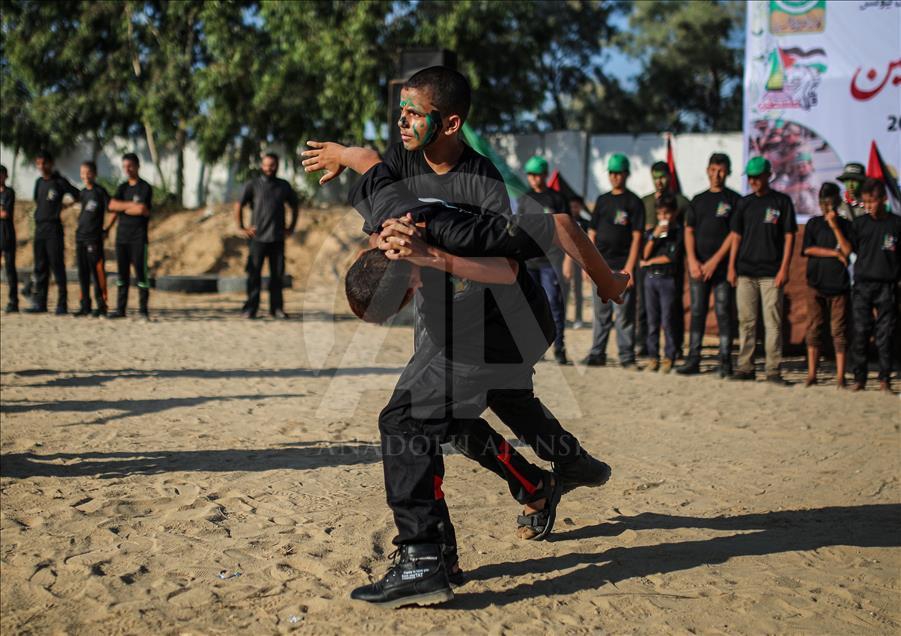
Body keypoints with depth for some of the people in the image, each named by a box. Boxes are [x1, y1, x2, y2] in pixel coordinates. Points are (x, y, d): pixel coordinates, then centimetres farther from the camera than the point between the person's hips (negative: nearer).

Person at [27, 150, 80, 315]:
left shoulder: (59, 182, -5)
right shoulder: (39, 182, 14)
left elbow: (77, 195, -2)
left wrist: (65, 206, -1)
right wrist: (39, 214, 14)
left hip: (54, 228, -7)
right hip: (39, 227, 7)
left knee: (57, 266, -7)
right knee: (40, 267, 8)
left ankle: (62, 304, -5)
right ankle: (40, 303, 13)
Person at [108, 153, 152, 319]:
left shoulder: (145, 188, -2)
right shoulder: (122, 187, 14)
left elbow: (143, 210, -15)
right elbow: (112, 206, -1)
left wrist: (122, 209, -2)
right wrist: (131, 205, -11)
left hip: (138, 237, -5)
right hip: (122, 236, 6)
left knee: (141, 273, -5)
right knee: (122, 273, 8)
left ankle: (143, 309, -1)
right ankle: (120, 308, 13)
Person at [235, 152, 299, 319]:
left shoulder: (284, 186, 11)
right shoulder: (253, 185, 3)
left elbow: (295, 206, 23)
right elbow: (239, 206, 5)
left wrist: (291, 227, 14)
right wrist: (241, 227, 0)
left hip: (278, 238, 3)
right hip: (258, 237, -2)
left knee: (278, 274, 3)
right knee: (254, 274, -3)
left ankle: (276, 308, 10)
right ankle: (250, 309, 0)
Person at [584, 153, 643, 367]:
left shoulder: (633, 202, -1)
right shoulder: (602, 200, 15)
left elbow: (636, 237, -7)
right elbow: (592, 233, 17)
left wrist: (629, 267, -15)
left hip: (622, 267, -5)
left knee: (623, 314, -3)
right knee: (601, 313, 9)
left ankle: (627, 356, 2)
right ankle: (597, 353, 13)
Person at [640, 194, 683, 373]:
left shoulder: (678, 231, -1)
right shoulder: (652, 231, 13)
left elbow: (673, 256, -8)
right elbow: (645, 254, 2)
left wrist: (650, 262, 0)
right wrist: (654, 236, -11)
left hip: (668, 279, -4)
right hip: (650, 278, 4)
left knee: (667, 320, -4)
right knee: (652, 320, 6)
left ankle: (669, 358, 1)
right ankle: (653, 357, 9)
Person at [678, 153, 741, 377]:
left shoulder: (734, 199, 2)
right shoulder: (698, 200, 15)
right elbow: (689, 231, 11)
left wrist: (714, 261, -11)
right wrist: (692, 261, -4)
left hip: (722, 266, -4)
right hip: (698, 266, 4)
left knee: (724, 313, -4)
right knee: (697, 312, 4)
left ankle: (725, 362, 0)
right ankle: (693, 360, 7)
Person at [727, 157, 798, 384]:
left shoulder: (782, 202, 1)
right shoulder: (745, 203, 11)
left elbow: (789, 237, -1)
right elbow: (736, 236, 13)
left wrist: (784, 269, -9)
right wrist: (731, 267, 6)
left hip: (771, 273, -3)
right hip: (745, 271, 4)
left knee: (773, 322, -4)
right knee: (746, 321, 5)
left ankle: (773, 370, -2)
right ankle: (745, 367, 10)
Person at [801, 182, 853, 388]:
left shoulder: (846, 225, 6)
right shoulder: (814, 224, 8)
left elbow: (847, 250, -8)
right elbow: (808, 249, -4)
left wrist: (835, 226, -11)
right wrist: (835, 253, -7)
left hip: (839, 284, -1)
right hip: (816, 283, 1)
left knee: (839, 330, -1)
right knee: (814, 328, 2)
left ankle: (840, 375, 2)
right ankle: (811, 374, 7)